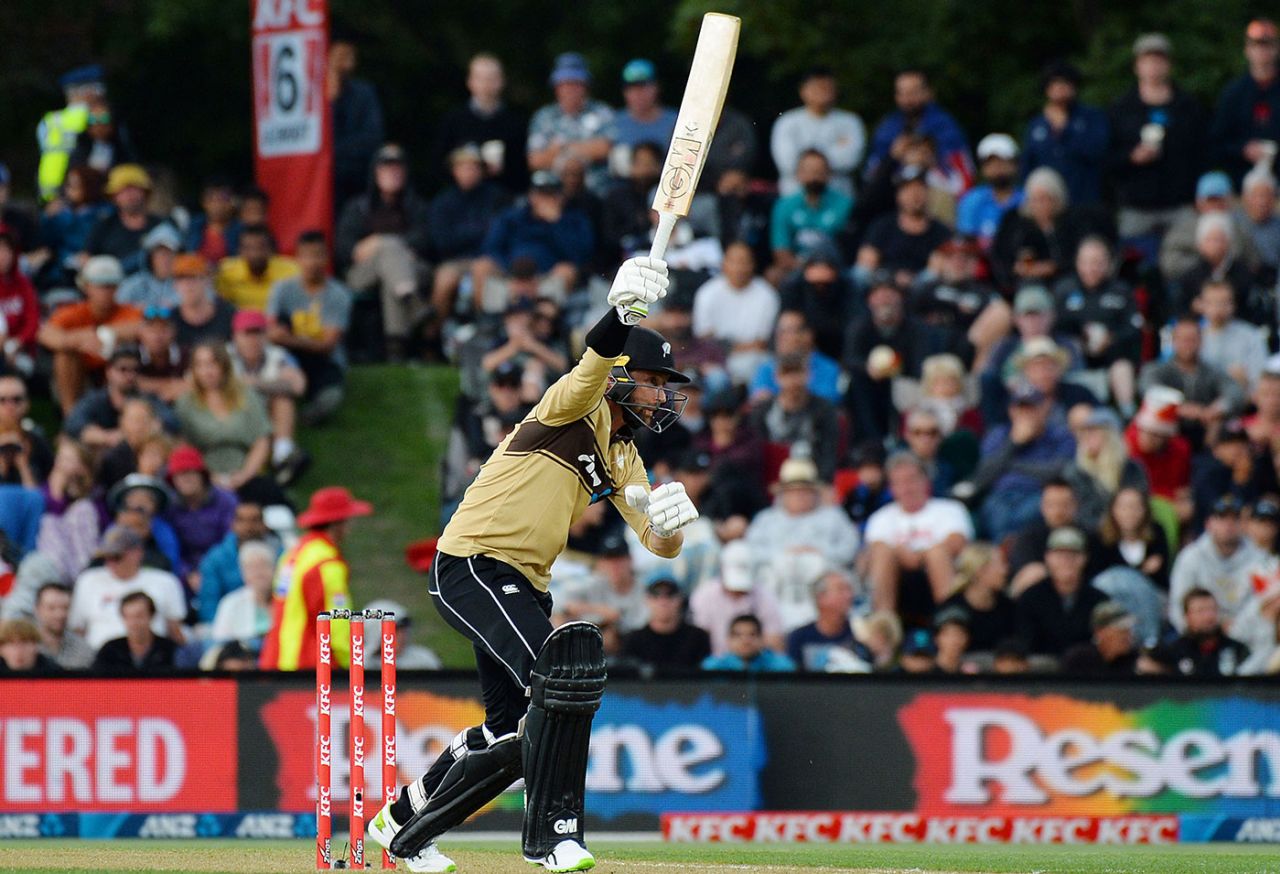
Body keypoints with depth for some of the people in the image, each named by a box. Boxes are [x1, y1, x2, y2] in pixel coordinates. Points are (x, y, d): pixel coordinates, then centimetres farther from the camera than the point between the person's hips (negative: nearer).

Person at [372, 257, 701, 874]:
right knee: (565, 662, -27)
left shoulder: (624, 459, 17)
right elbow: (589, 374, -31)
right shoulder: (575, 409, -7)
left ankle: (402, 824, 32)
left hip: (523, 587, 10)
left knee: (516, 730, 13)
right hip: (469, 563, -10)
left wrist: (670, 523, -16)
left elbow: (661, 544, 8)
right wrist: (620, 311, -50)